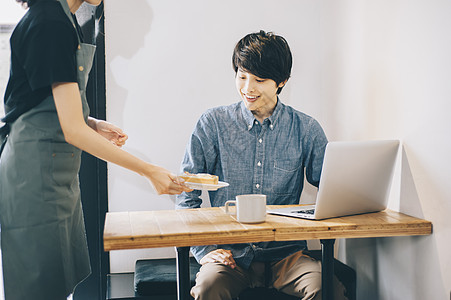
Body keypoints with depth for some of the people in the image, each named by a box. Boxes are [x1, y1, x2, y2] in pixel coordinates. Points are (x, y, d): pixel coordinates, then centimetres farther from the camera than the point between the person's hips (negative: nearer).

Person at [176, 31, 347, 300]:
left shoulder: (306, 129, 3)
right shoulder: (213, 123, 1)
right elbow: (186, 195, 4)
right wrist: (204, 251, -8)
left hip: (286, 254, 2)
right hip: (230, 254, -1)